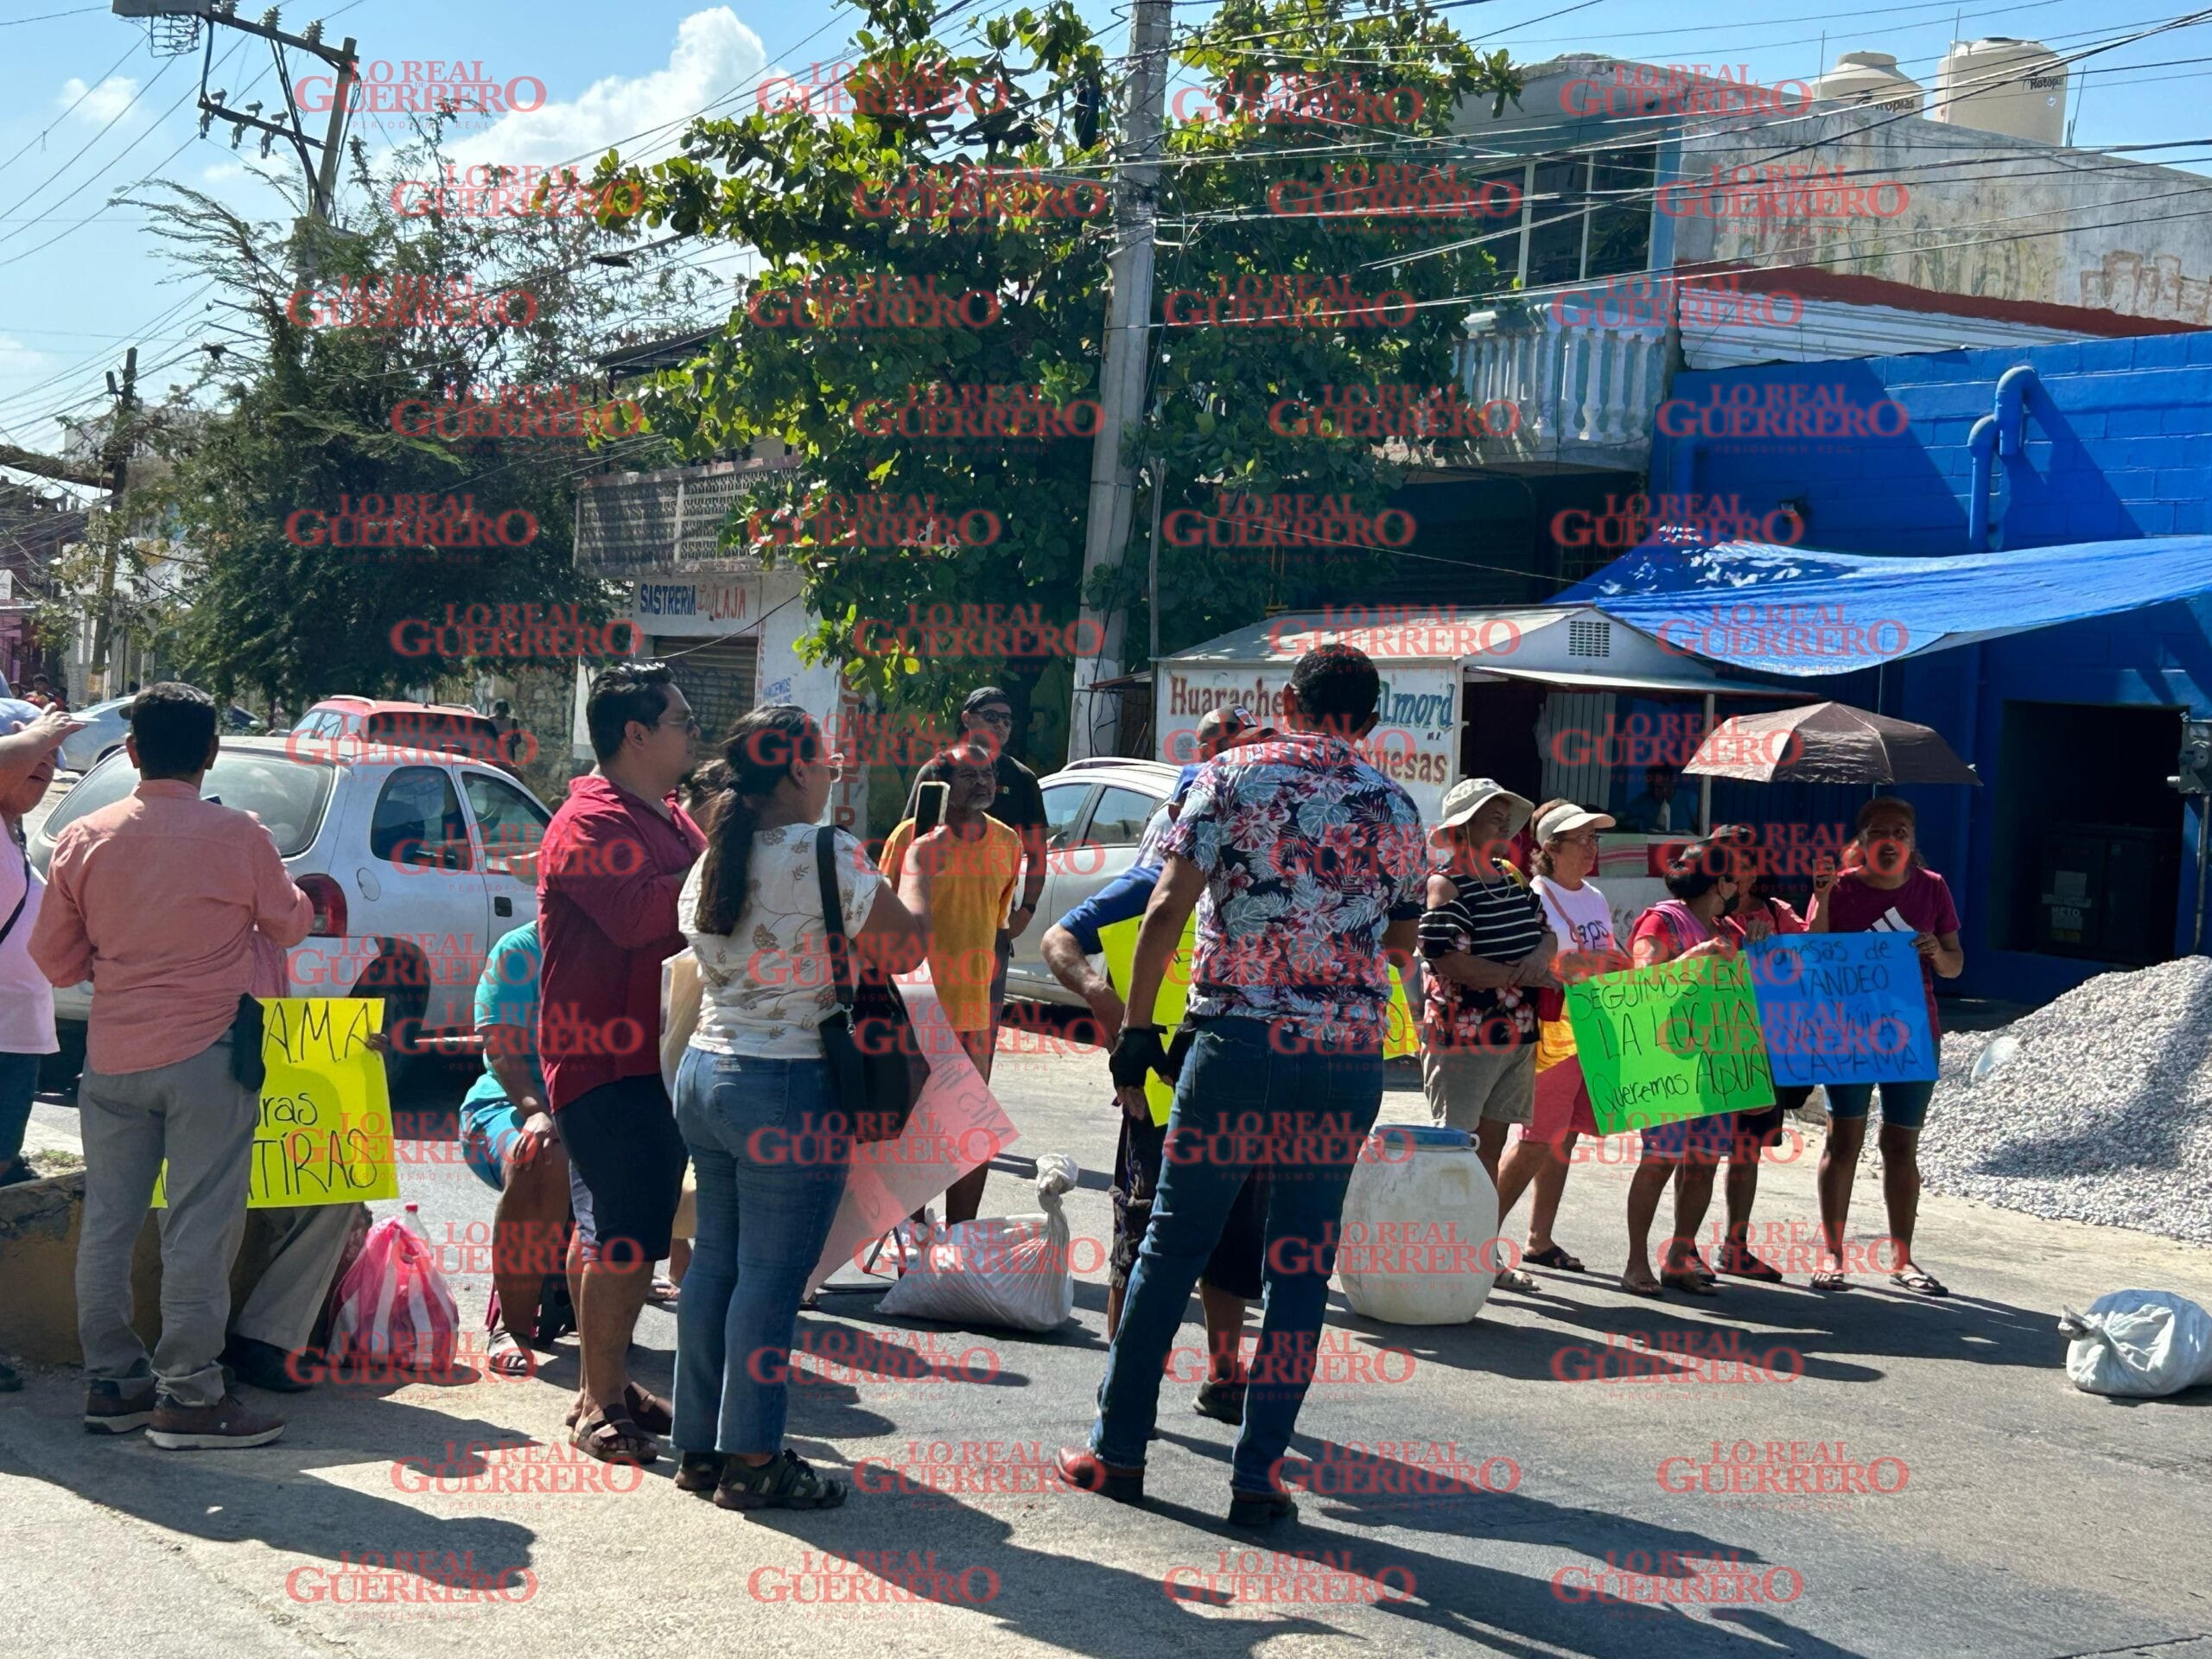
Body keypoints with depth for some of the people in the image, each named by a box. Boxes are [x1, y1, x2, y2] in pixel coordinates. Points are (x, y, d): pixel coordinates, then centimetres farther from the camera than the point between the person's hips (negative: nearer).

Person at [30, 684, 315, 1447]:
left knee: (107, 1221, 12)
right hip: (207, 1055, -4)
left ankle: (111, 1382, 19)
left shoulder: (84, 840, 0)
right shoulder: (240, 837, -10)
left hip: (112, 1059, 4)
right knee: (199, 1227, 0)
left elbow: (54, 959, 7)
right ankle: (189, 1396, 2)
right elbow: (287, 927, 5)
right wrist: (304, 900, 25)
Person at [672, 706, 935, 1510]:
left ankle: (700, 1445, 21)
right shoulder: (828, 856, -15)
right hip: (789, 1089, -8)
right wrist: (916, 867, 9)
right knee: (771, 1277, -1)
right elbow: (903, 946, -8)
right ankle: (752, 1463, 5)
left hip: (704, 1073, 8)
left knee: (714, 1262, 14)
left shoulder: (711, 864, 10)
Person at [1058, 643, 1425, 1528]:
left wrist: (1135, 1027, -2)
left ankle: (1118, 1448, 14)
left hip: (1238, 1035, -2)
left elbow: (1166, 910, -6)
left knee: (1172, 1244, 8)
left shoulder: (1234, 775, 2)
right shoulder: (1394, 807, 10)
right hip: (1350, 1055, 2)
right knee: (1302, 1265, 8)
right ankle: (1257, 1473, 8)